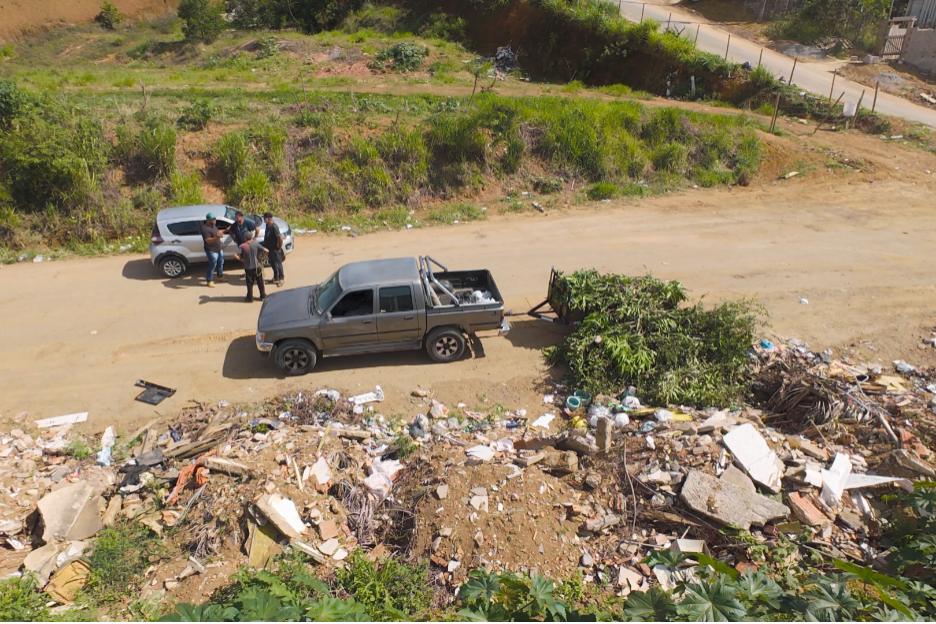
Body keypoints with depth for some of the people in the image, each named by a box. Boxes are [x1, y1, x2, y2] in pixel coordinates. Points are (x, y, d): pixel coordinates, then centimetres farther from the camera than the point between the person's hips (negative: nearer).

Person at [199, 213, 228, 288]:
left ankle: (220, 276, 41)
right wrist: (217, 237, -45)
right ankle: (210, 281, 9)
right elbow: (208, 240, -32)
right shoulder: (205, 229, -25)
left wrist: (225, 230, 22)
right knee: (212, 265, -3)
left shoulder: (213, 225, 5)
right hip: (211, 251, -10)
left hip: (219, 249, 10)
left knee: (220, 263, 22)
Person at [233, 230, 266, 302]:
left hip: (248, 268, -1)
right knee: (260, 282, 14)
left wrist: (241, 259, -8)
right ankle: (263, 296, 23)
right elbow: (266, 251, -13)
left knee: (249, 283, 9)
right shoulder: (255, 244, -8)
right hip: (257, 266, 1)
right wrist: (260, 257, -1)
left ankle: (250, 298, 15)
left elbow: (235, 255, -22)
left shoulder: (242, 246, -11)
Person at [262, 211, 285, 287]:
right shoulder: (267, 225, 1)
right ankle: (275, 277, 36)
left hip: (275, 250, -9)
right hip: (269, 249, 9)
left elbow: (280, 237, -30)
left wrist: (279, 248, -22)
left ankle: (281, 279, 19)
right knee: (272, 264, 21)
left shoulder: (274, 227, -26)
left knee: (278, 264, 6)